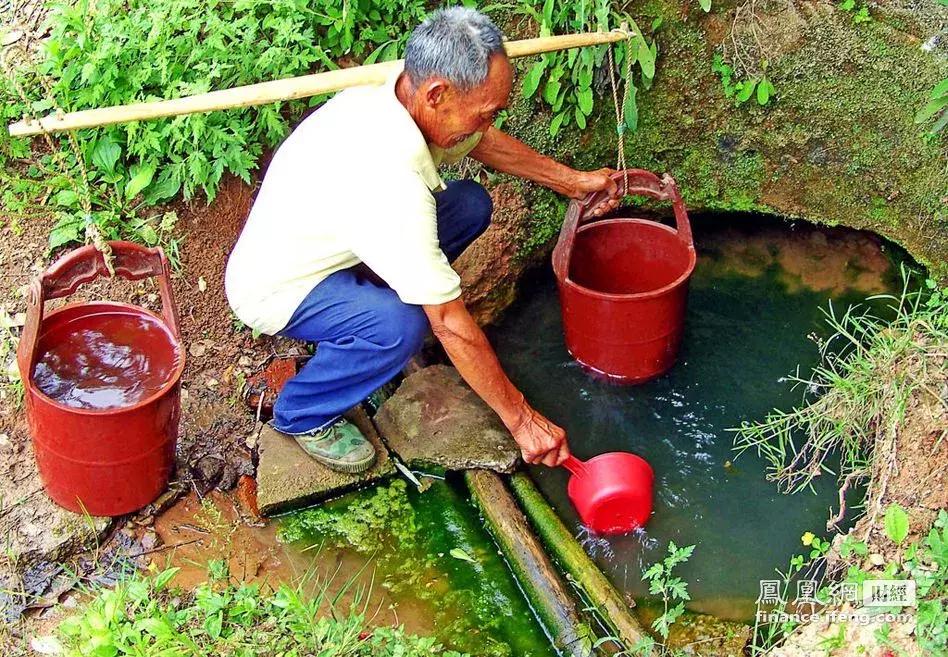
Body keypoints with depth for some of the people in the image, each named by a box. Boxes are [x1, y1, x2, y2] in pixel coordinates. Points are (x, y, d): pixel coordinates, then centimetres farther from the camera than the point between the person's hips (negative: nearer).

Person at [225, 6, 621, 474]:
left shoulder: (399, 90, -15)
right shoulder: (390, 178, -39)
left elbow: (482, 142, 10)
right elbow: (451, 325, -33)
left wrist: (571, 182, 12)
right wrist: (519, 418, -24)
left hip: (330, 243, 8)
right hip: (275, 288, -8)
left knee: (470, 205, -1)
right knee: (399, 327, -35)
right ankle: (302, 414, -6)